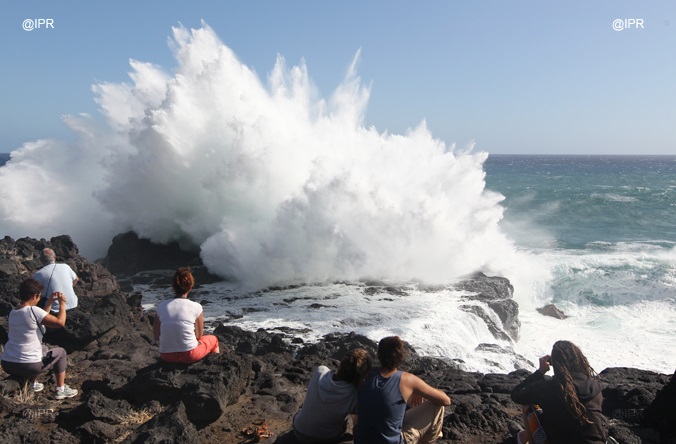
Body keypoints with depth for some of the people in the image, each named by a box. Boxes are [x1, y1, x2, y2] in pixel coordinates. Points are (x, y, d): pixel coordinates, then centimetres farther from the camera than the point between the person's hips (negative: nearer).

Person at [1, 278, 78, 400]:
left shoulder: (12, 313, 8)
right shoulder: (33, 310, -18)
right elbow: (60, 322, -19)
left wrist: (50, 303, 22)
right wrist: (62, 303, -5)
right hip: (29, 366, -8)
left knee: (43, 348, 33)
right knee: (60, 352, 18)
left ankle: (33, 384, 33)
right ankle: (61, 390, 19)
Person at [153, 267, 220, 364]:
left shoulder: (162, 306, -3)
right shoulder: (196, 307, -10)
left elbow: (157, 336, 3)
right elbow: (198, 336, 0)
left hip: (166, 357, 4)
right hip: (189, 356, -3)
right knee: (213, 339, 28)